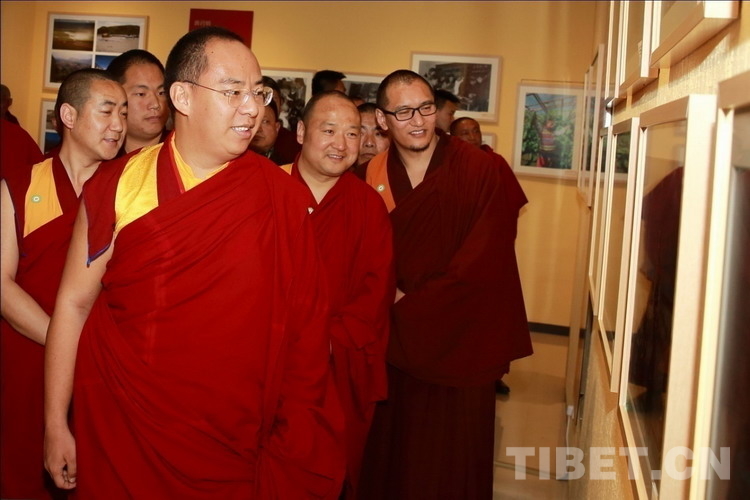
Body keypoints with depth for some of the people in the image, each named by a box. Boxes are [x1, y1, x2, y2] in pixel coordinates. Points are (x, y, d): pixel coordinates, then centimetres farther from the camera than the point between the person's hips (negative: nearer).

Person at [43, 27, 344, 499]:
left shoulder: (284, 198, -6)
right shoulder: (119, 185, -7)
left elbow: (305, 328, -3)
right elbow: (74, 303, -1)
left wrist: (295, 451, -3)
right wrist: (56, 425, 1)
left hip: (236, 444, 0)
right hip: (125, 441, 0)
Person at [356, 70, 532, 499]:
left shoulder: (483, 172, -10)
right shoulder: (371, 176, 2)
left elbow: (483, 265, -13)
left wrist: (410, 301, -8)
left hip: (460, 344, -3)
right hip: (395, 343, 3)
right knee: (390, 456, 13)